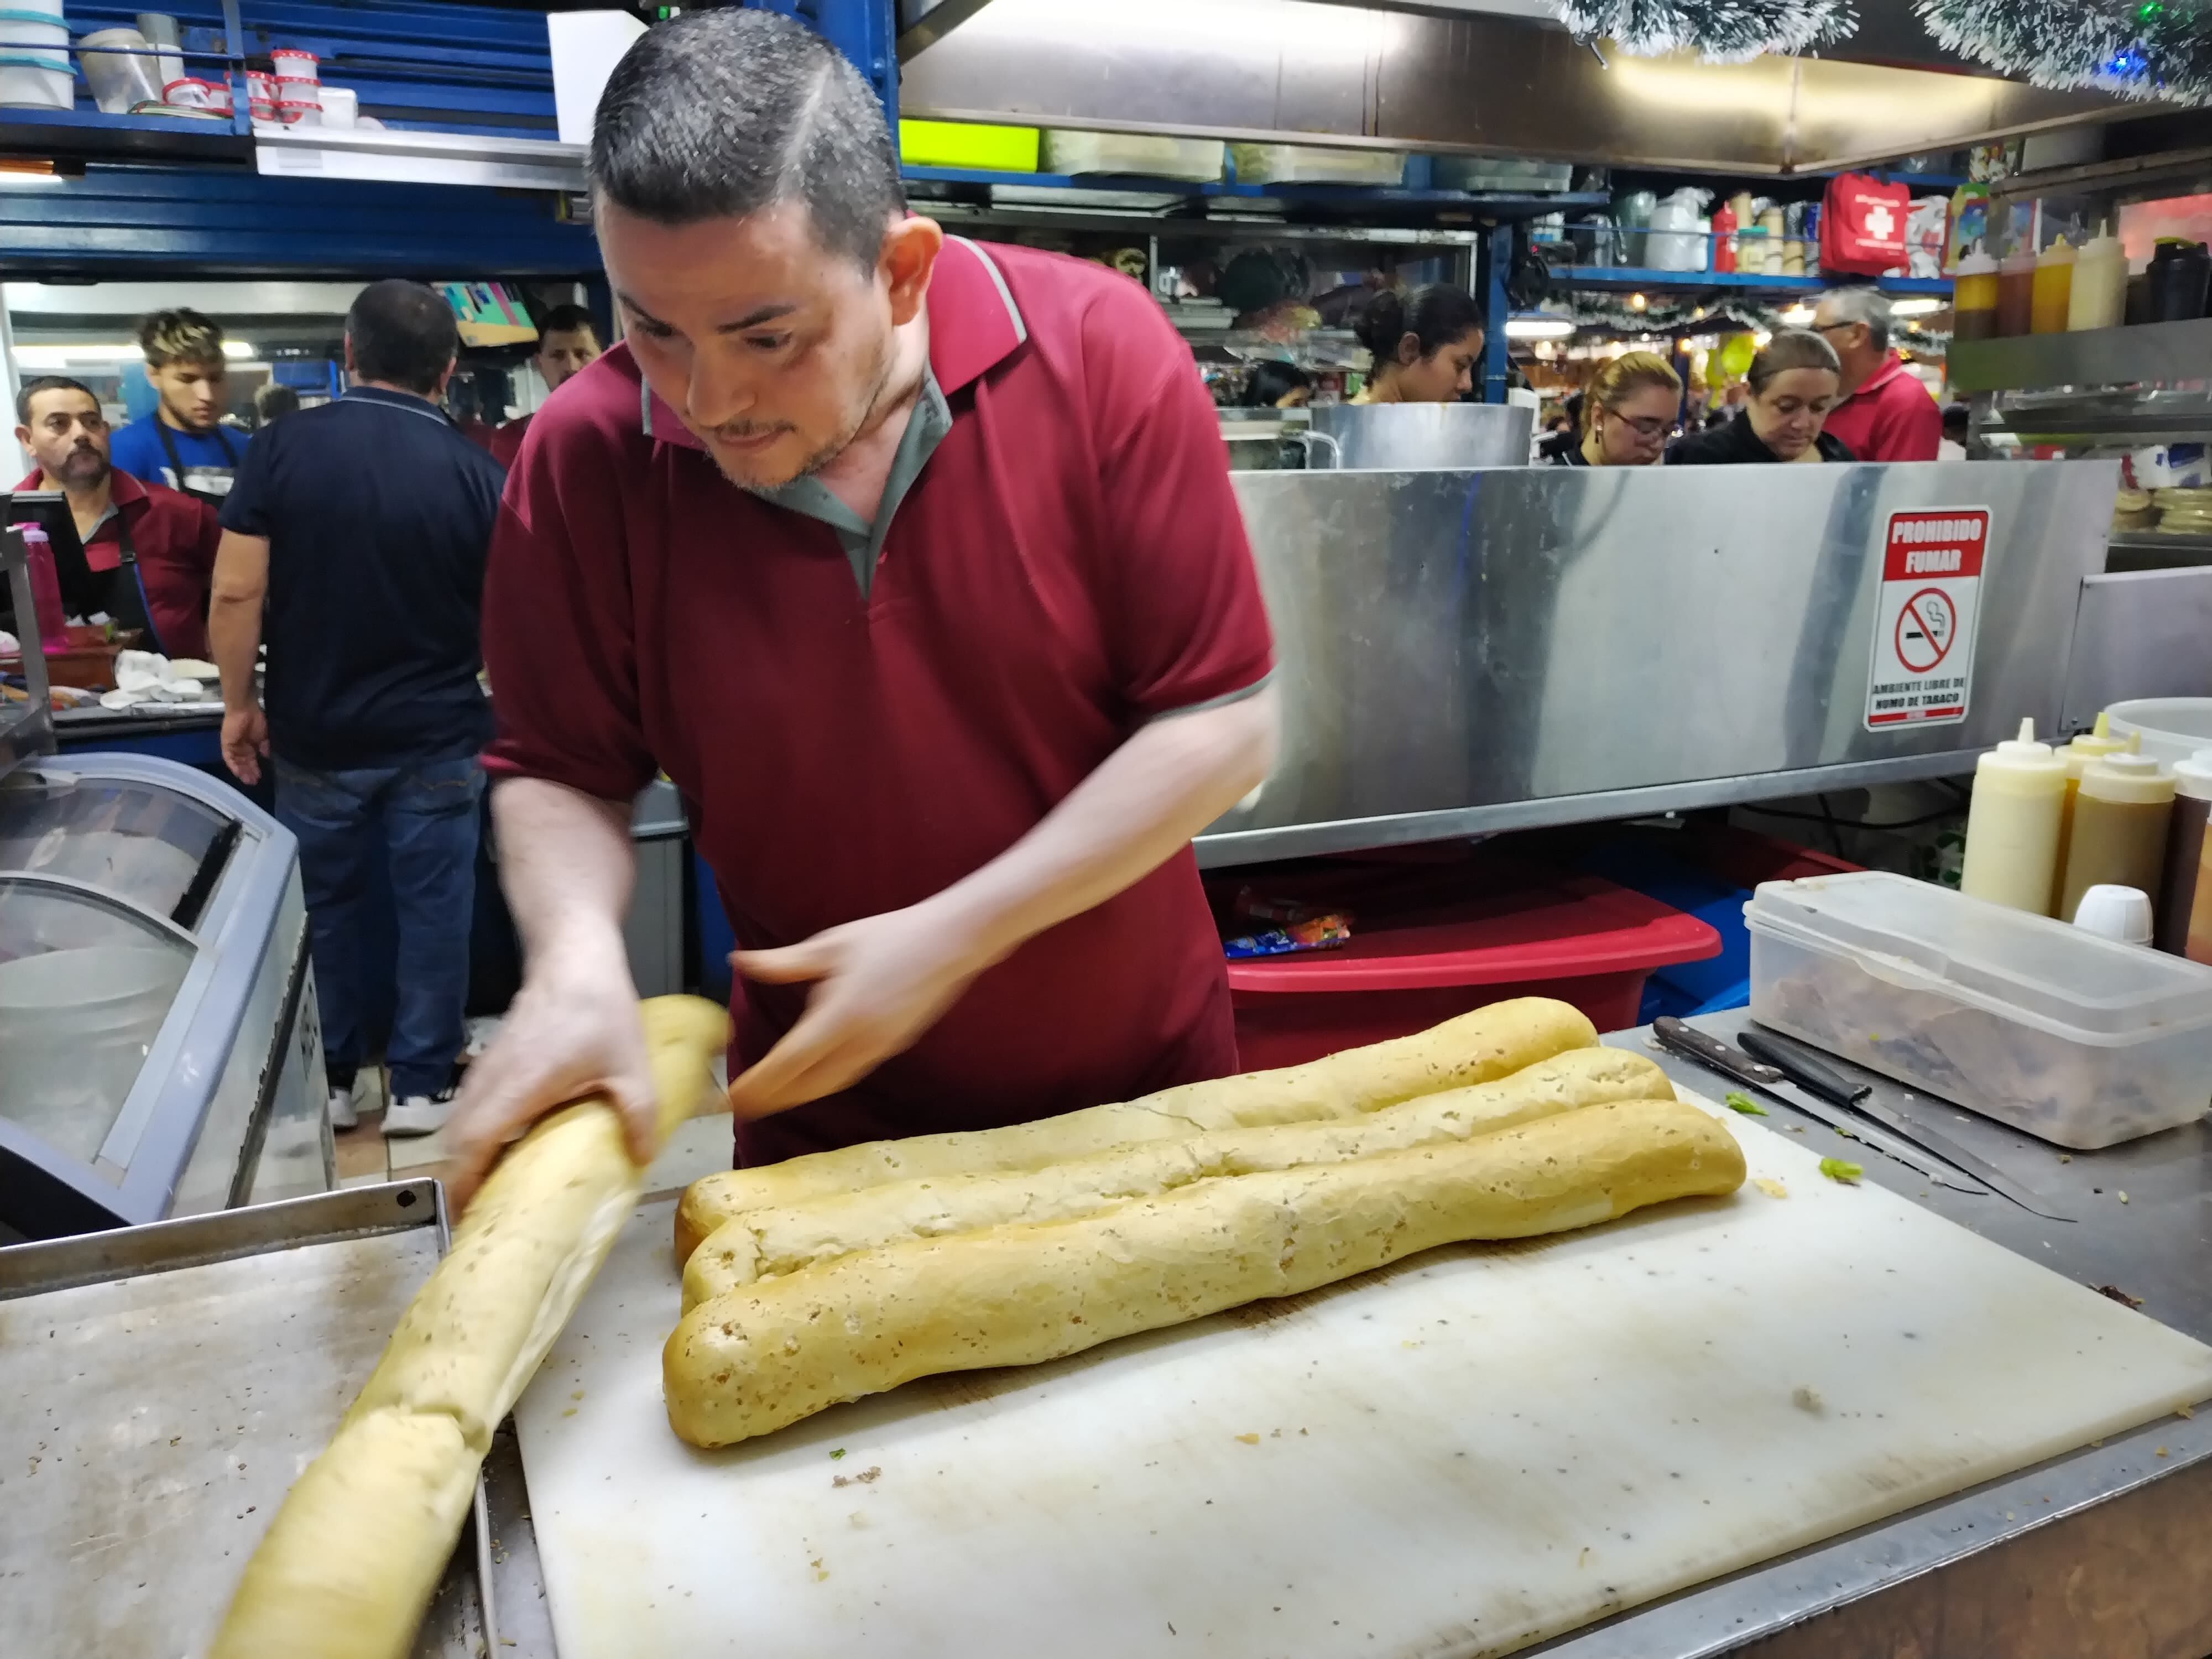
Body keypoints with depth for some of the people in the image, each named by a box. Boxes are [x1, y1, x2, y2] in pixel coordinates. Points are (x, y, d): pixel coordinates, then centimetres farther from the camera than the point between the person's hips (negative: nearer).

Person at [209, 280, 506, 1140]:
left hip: (316, 733, 1)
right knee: (432, 908, 8)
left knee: (323, 907, 15)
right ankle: (420, 1085, 15)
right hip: (437, 736, -1)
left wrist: (240, 704, 3)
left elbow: (236, 593, -9)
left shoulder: (285, 446, -6)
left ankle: (327, 1081, 26)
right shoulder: (477, 472, -7)